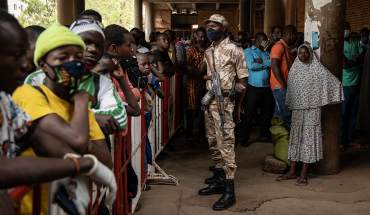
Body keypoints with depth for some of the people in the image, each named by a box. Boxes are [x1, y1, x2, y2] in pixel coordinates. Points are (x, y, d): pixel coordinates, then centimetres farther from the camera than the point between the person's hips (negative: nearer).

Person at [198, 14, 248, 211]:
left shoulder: (233, 50, -7)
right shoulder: (209, 51, 15)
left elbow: (243, 80, -7)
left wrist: (236, 107, -9)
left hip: (224, 101, -8)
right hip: (209, 100, 8)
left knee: (226, 145, -8)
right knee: (213, 144, 14)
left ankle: (229, 192, -4)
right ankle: (218, 181, 27)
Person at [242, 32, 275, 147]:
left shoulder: (266, 53, 17)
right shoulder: (248, 51, 1)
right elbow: (251, 65, -17)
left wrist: (262, 61, -12)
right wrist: (266, 64, -5)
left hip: (267, 87, 6)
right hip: (254, 88, -6)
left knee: (267, 112, 11)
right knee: (249, 114, -1)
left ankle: (264, 135, 24)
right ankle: (245, 139, 6)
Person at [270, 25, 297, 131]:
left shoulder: (286, 48, 22)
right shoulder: (279, 46, -10)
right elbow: (274, 67, -20)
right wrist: (283, 85, -20)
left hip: (284, 87, 10)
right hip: (279, 87, -10)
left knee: (279, 115, 11)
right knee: (286, 115, -9)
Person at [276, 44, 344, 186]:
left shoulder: (318, 69, -3)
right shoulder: (294, 69, 11)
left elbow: (334, 82, -2)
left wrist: (321, 101, -1)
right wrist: (290, 105, 17)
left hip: (312, 109, -4)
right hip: (297, 109, 4)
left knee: (309, 137, -4)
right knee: (295, 136, 6)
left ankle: (304, 174, 0)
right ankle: (292, 171, 13)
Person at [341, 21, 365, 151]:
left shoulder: (356, 41, 9)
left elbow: (362, 57, 2)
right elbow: (344, 64, -18)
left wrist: (350, 61, -11)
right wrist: (356, 60, -6)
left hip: (356, 82, 6)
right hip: (343, 83, -5)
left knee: (353, 112, 12)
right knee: (341, 112, -2)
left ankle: (350, 139, 22)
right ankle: (339, 140, 9)